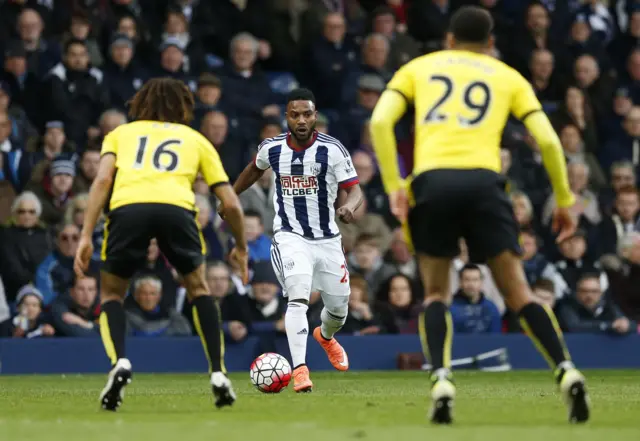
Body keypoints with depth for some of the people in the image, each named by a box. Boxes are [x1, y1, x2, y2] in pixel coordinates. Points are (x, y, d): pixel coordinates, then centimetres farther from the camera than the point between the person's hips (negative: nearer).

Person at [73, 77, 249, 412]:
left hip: (126, 207, 0)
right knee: (198, 287, 26)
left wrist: (85, 236, 7)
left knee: (111, 294, 21)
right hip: (176, 208, 0)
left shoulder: (121, 133, 31)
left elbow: (102, 179, 11)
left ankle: (119, 362, -5)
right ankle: (218, 375, 17)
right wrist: (240, 248, 41)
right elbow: (230, 203, 26)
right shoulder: (195, 139, 32)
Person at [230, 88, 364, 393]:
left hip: (327, 239, 1)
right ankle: (300, 370, -31)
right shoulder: (272, 148, -4)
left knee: (339, 308, 12)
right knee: (298, 297, -25)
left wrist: (349, 206, -34)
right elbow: (254, 169, 20)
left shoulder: (332, 149, -11)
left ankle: (325, 336, 50)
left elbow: (355, 189, -12)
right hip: (290, 237, -1)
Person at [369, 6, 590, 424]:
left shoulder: (418, 68, 22)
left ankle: (442, 380, -7)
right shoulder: (509, 77, 21)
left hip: (432, 180, 0)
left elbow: (380, 122, 6)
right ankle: (567, 371, -11)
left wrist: (394, 187, 6)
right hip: (484, 181, 0)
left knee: (436, 293, 14)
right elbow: (548, 140, 10)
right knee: (518, 292, 5)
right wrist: (565, 200, 20)